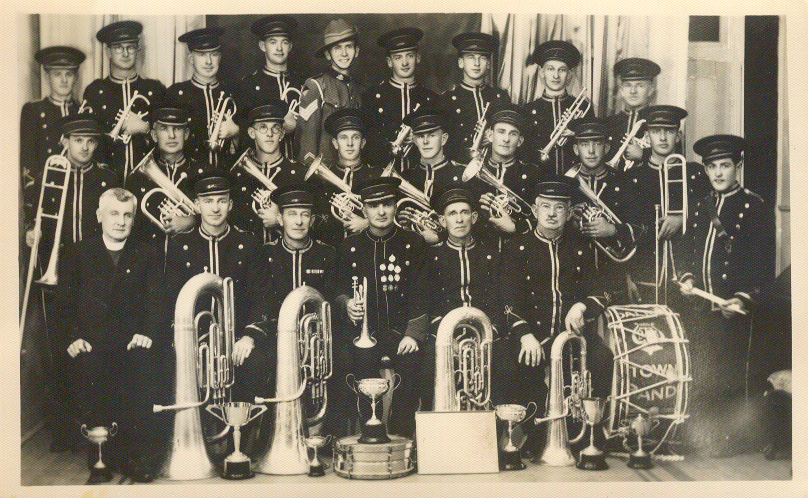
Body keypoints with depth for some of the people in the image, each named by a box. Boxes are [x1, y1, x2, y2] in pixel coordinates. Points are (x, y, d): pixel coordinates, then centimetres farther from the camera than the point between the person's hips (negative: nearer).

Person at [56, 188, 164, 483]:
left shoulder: (146, 255, 15)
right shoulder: (77, 254, 14)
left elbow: (156, 300, 7)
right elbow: (65, 303, 9)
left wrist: (148, 333, -9)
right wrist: (72, 337, -7)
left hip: (132, 343, 0)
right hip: (91, 344, 1)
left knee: (144, 367, -26)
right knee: (87, 371, -24)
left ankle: (139, 456, -12)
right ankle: (99, 461, -10)